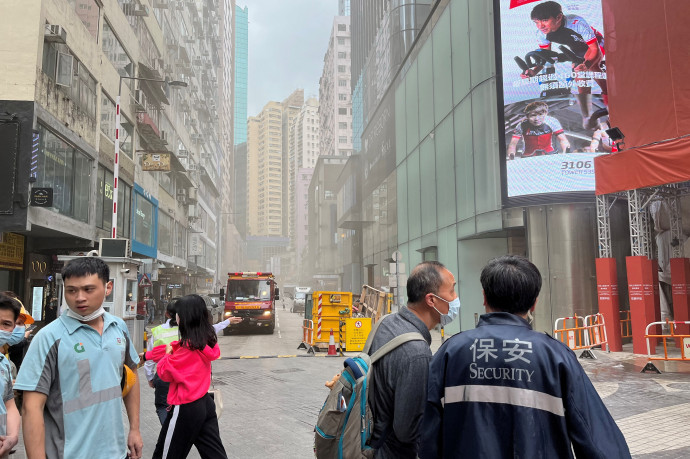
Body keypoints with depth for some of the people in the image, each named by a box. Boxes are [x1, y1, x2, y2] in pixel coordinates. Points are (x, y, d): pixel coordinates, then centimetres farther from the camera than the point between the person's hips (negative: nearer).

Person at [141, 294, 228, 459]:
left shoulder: (189, 346, -21)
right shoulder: (208, 338, 3)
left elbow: (166, 373, -14)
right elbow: (175, 347, 15)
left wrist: (167, 355, 5)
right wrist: (147, 355, 26)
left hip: (186, 408, -8)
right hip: (206, 403, 8)